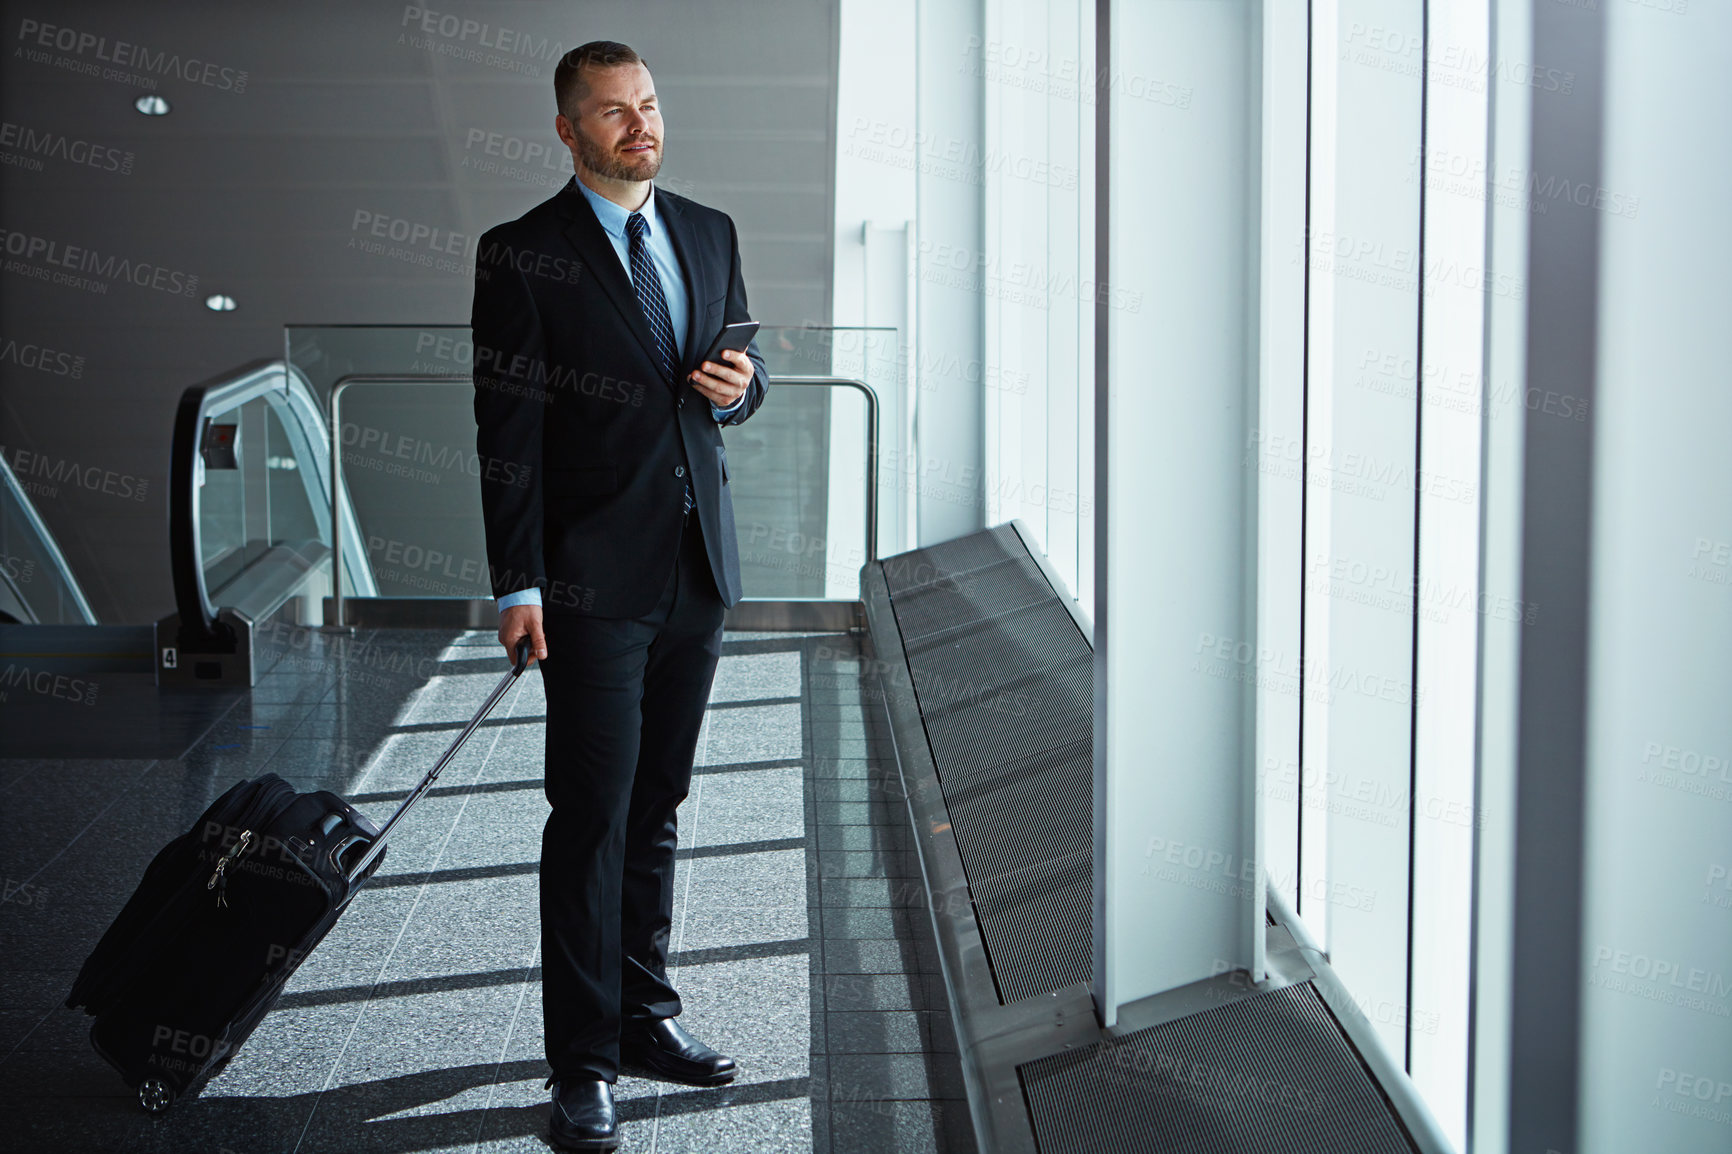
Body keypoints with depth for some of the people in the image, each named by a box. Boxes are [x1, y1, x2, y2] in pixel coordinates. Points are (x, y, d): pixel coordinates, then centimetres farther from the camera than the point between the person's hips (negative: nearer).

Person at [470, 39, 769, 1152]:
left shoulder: (710, 233, 11)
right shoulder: (522, 254, -5)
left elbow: (745, 370, 21)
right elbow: (508, 427, -8)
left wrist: (740, 383, -5)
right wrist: (518, 584, -12)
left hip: (699, 568, 5)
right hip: (595, 579, -5)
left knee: (658, 805, 14)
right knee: (592, 816, -4)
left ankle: (646, 1012, 26)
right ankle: (584, 1060, 3)